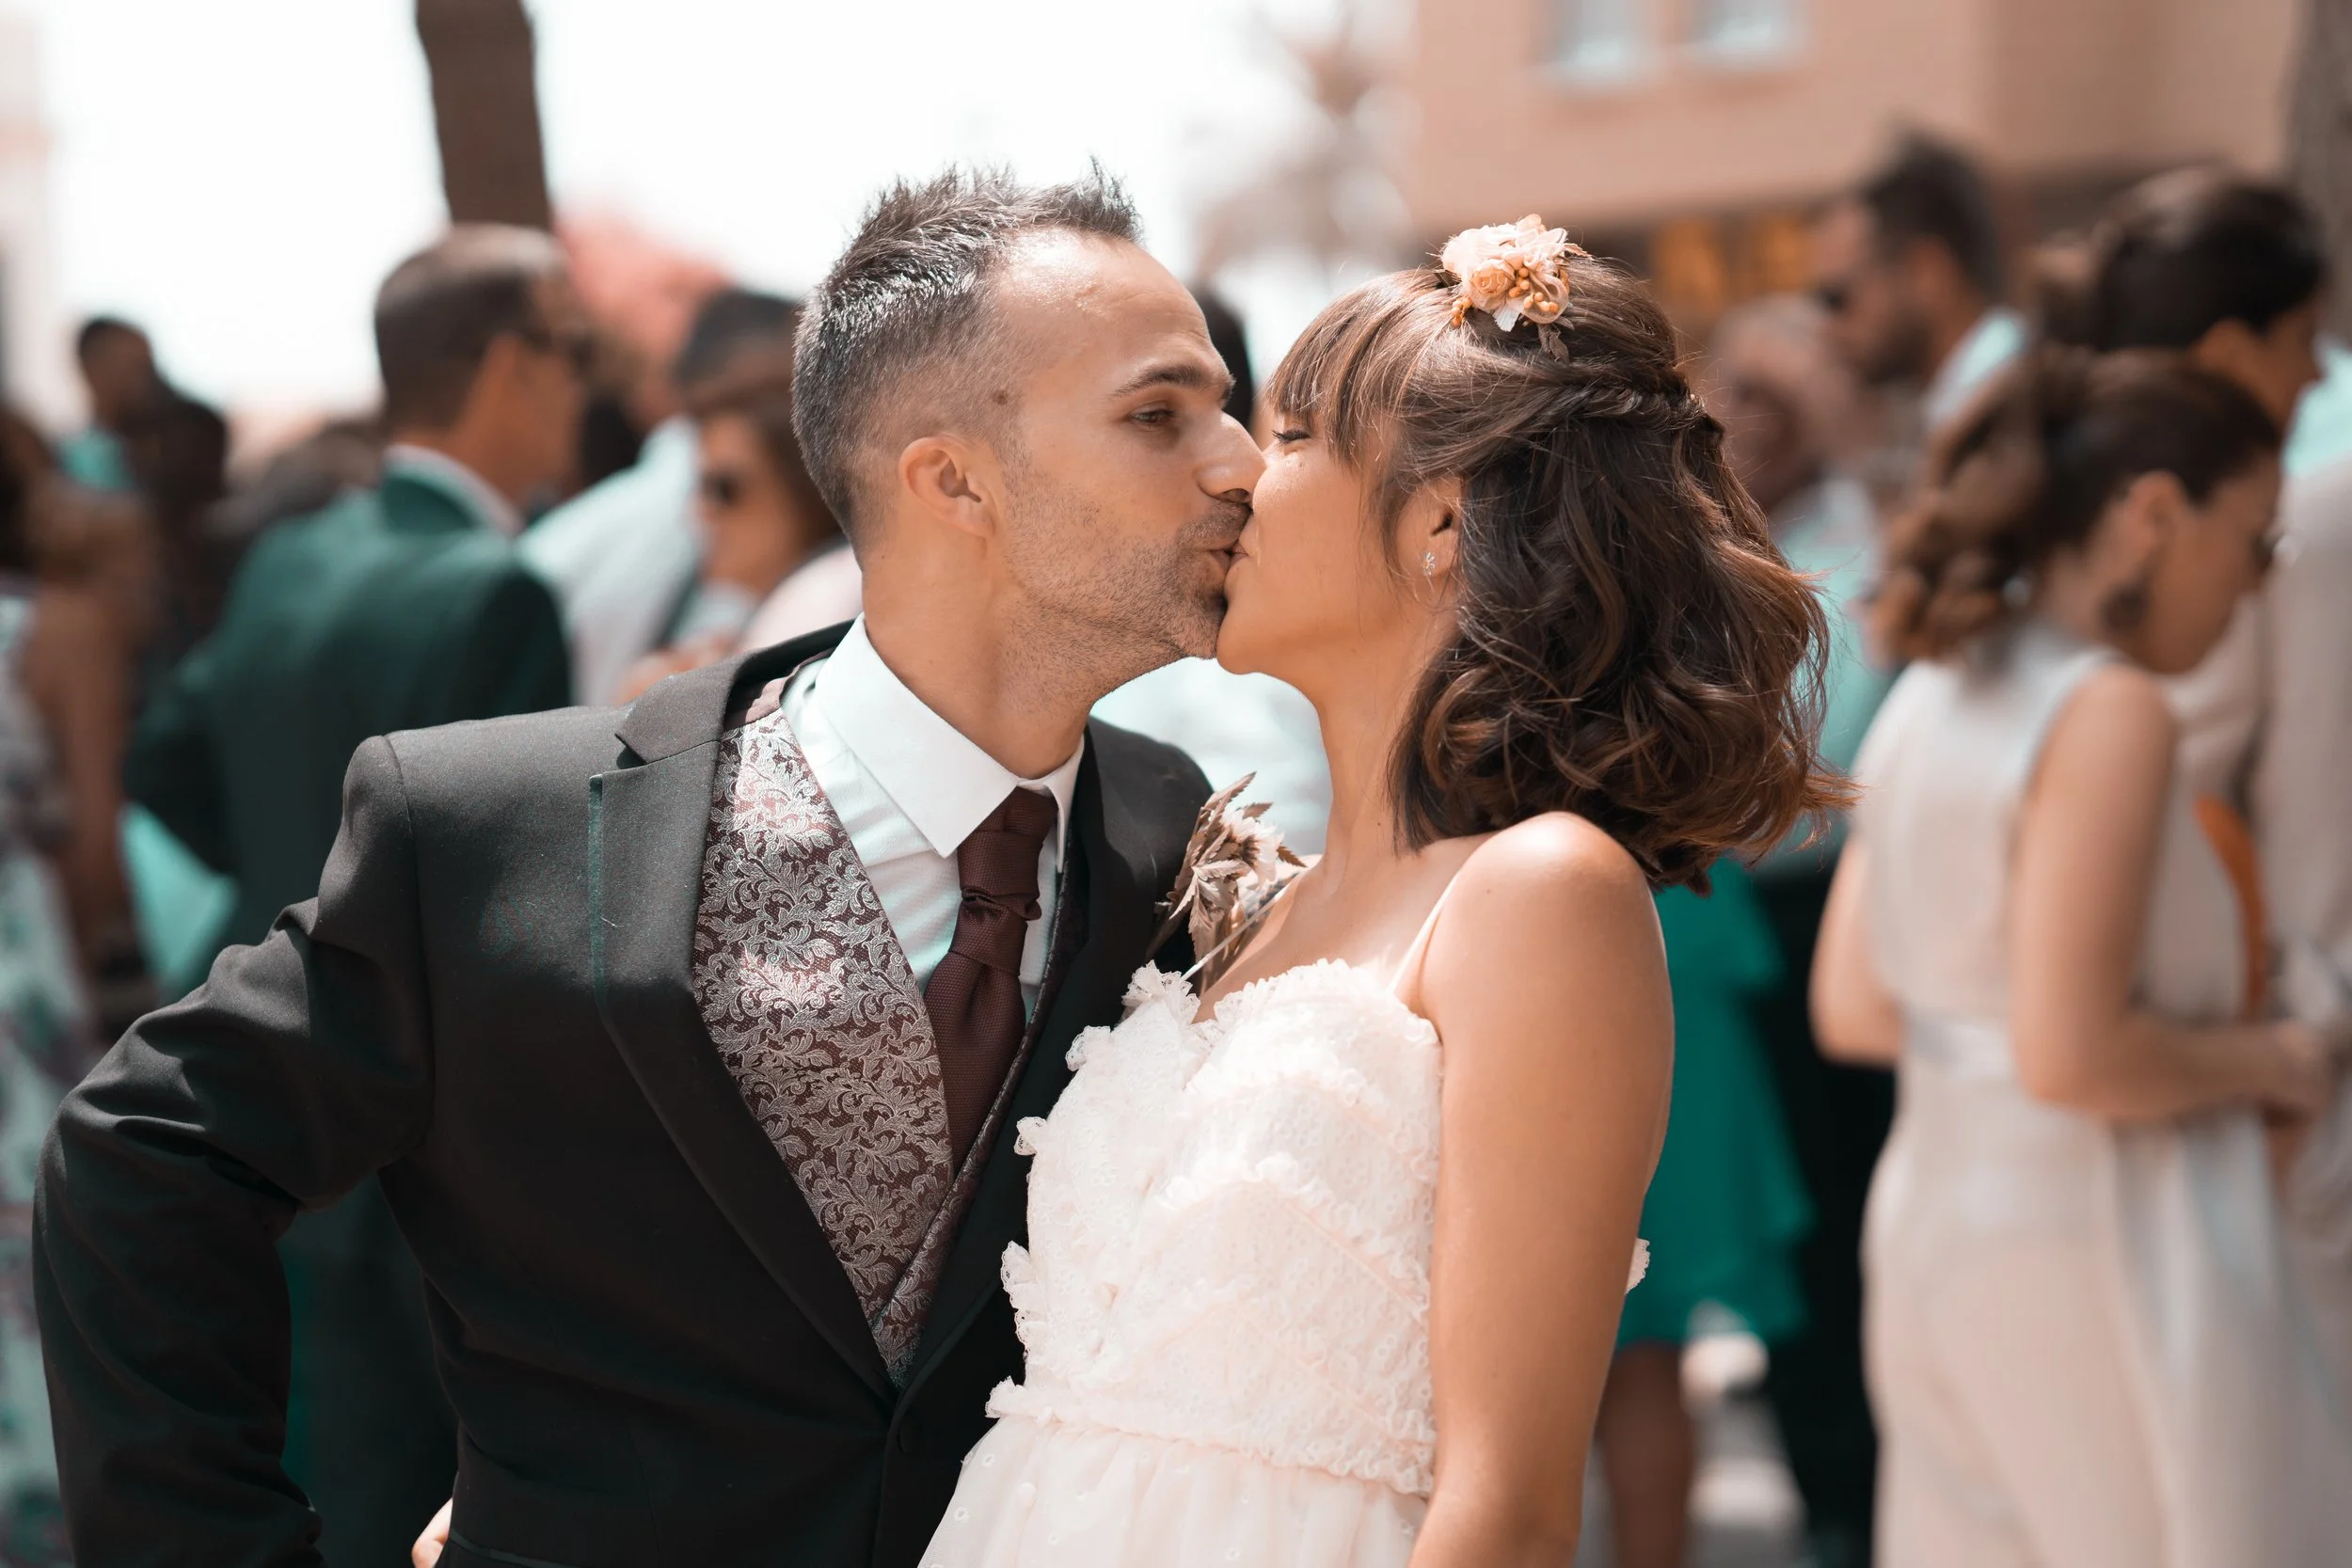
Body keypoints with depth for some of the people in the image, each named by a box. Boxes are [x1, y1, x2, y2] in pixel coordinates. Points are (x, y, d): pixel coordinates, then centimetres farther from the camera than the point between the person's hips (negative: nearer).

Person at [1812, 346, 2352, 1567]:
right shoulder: (2109, 712, -17)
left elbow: (1851, 1009, 12)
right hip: (2100, 1251, -8)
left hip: (1934, 1225, 8)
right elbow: (2072, 1056, -23)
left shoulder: (1930, 697, 9)